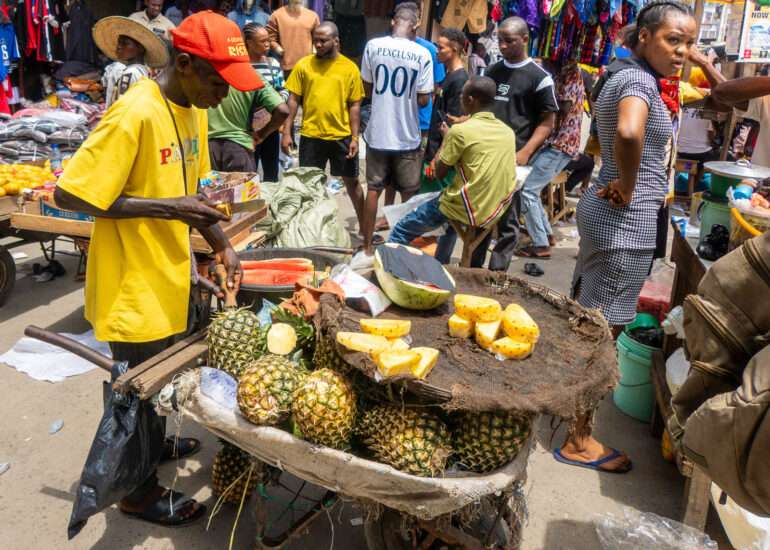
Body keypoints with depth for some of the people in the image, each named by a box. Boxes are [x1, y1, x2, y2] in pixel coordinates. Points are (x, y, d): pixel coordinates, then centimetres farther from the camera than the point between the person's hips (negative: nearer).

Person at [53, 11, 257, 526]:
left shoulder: (192, 109, 3)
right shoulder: (136, 113, -24)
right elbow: (71, 194, -24)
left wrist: (222, 245, 1)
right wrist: (168, 208, -25)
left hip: (169, 274, 8)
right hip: (134, 283, -8)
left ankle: (155, 443, 50)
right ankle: (141, 492, 30)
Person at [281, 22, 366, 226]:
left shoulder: (350, 68, 0)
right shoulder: (303, 65, 1)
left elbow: (355, 105, 1)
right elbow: (293, 100, 2)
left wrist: (355, 137, -5)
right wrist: (286, 132, -3)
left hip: (342, 136, 0)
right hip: (311, 136, 1)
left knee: (351, 181, 11)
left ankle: (364, 226, 24)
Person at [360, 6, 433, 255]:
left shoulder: (373, 46, -4)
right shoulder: (422, 54, -8)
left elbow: (367, 89, 4)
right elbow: (423, 99, -7)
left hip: (378, 132, 2)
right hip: (407, 135, -1)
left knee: (373, 190, 12)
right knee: (408, 194, 12)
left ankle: (368, 246, 18)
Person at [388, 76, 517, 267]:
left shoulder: (460, 131, -15)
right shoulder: (508, 131, 3)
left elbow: (439, 172, -5)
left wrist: (446, 138, 10)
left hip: (468, 210, -7)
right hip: (496, 211, 7)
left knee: (401, 231, 10)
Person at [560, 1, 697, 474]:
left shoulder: (626, 75, 12)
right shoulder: (639, 80, -18)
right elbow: (629, 133, -40)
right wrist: (628, 190, -24)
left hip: (605, 210, 10)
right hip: (627, 219, -10)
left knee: (586, 315, 23)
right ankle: (579, 440, 12)